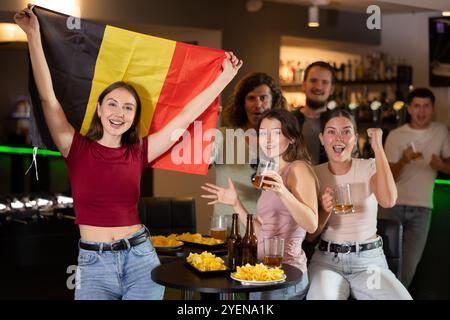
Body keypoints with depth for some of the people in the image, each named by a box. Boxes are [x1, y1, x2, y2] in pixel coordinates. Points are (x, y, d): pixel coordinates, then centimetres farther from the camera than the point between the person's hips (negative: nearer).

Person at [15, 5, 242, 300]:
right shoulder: (77, 149, -1)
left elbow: (186, 116, 6)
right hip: (93, 264, -1)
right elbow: (48, 98, -8)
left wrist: (224, 78, 9)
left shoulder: (138, 153, 3)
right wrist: (33, 34, -11)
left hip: (140, 257, 1)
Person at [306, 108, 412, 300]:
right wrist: (325, 211, -18)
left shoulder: (369, 168, 1)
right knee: (322, 297, -33)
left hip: (369, 259, 1)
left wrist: (377, 147, -17)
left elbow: (388, 201, -24)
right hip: (327, 260, -1)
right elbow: (310, 235, 4)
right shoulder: (315, 174, 5)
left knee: (401, 297, -25)